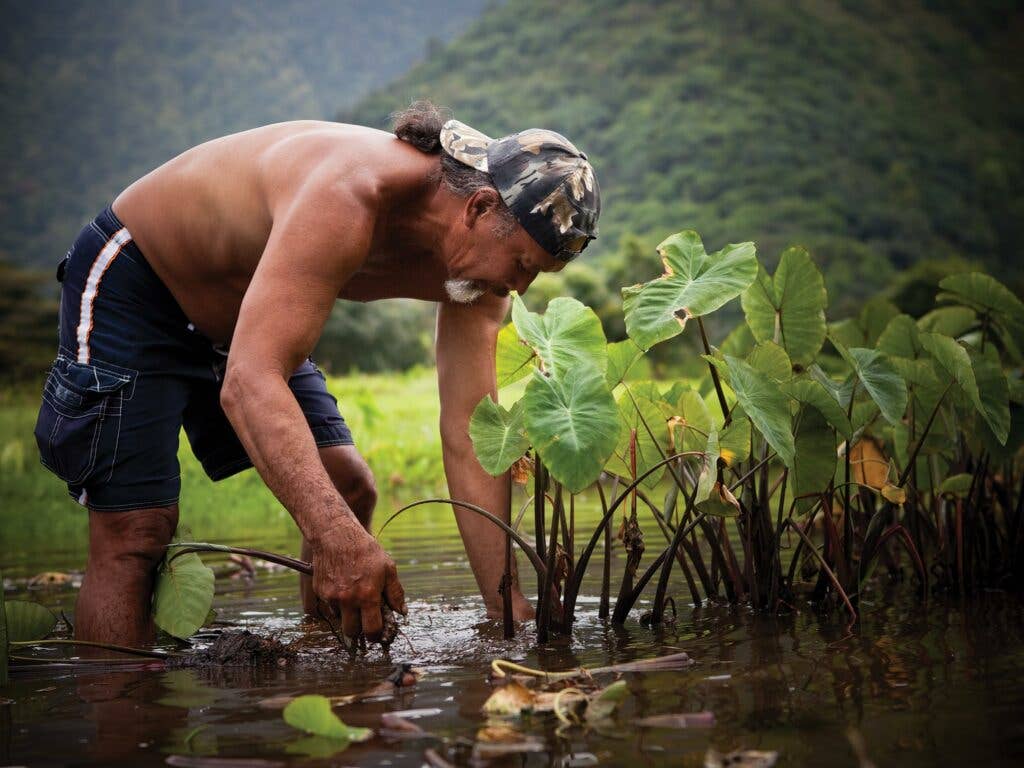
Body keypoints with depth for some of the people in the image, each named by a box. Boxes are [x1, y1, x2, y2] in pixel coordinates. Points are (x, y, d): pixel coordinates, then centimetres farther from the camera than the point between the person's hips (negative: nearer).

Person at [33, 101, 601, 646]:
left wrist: (506, 602, -21)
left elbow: (470, 437, -14)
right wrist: (335, 536, -60)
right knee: (135, 530, -17)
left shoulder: (477, 261, -14)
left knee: (349, 491, 1)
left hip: (241, 317, 8)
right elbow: (249, 382, -48)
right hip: (130, 284, -8)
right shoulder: (350, 196, -40)